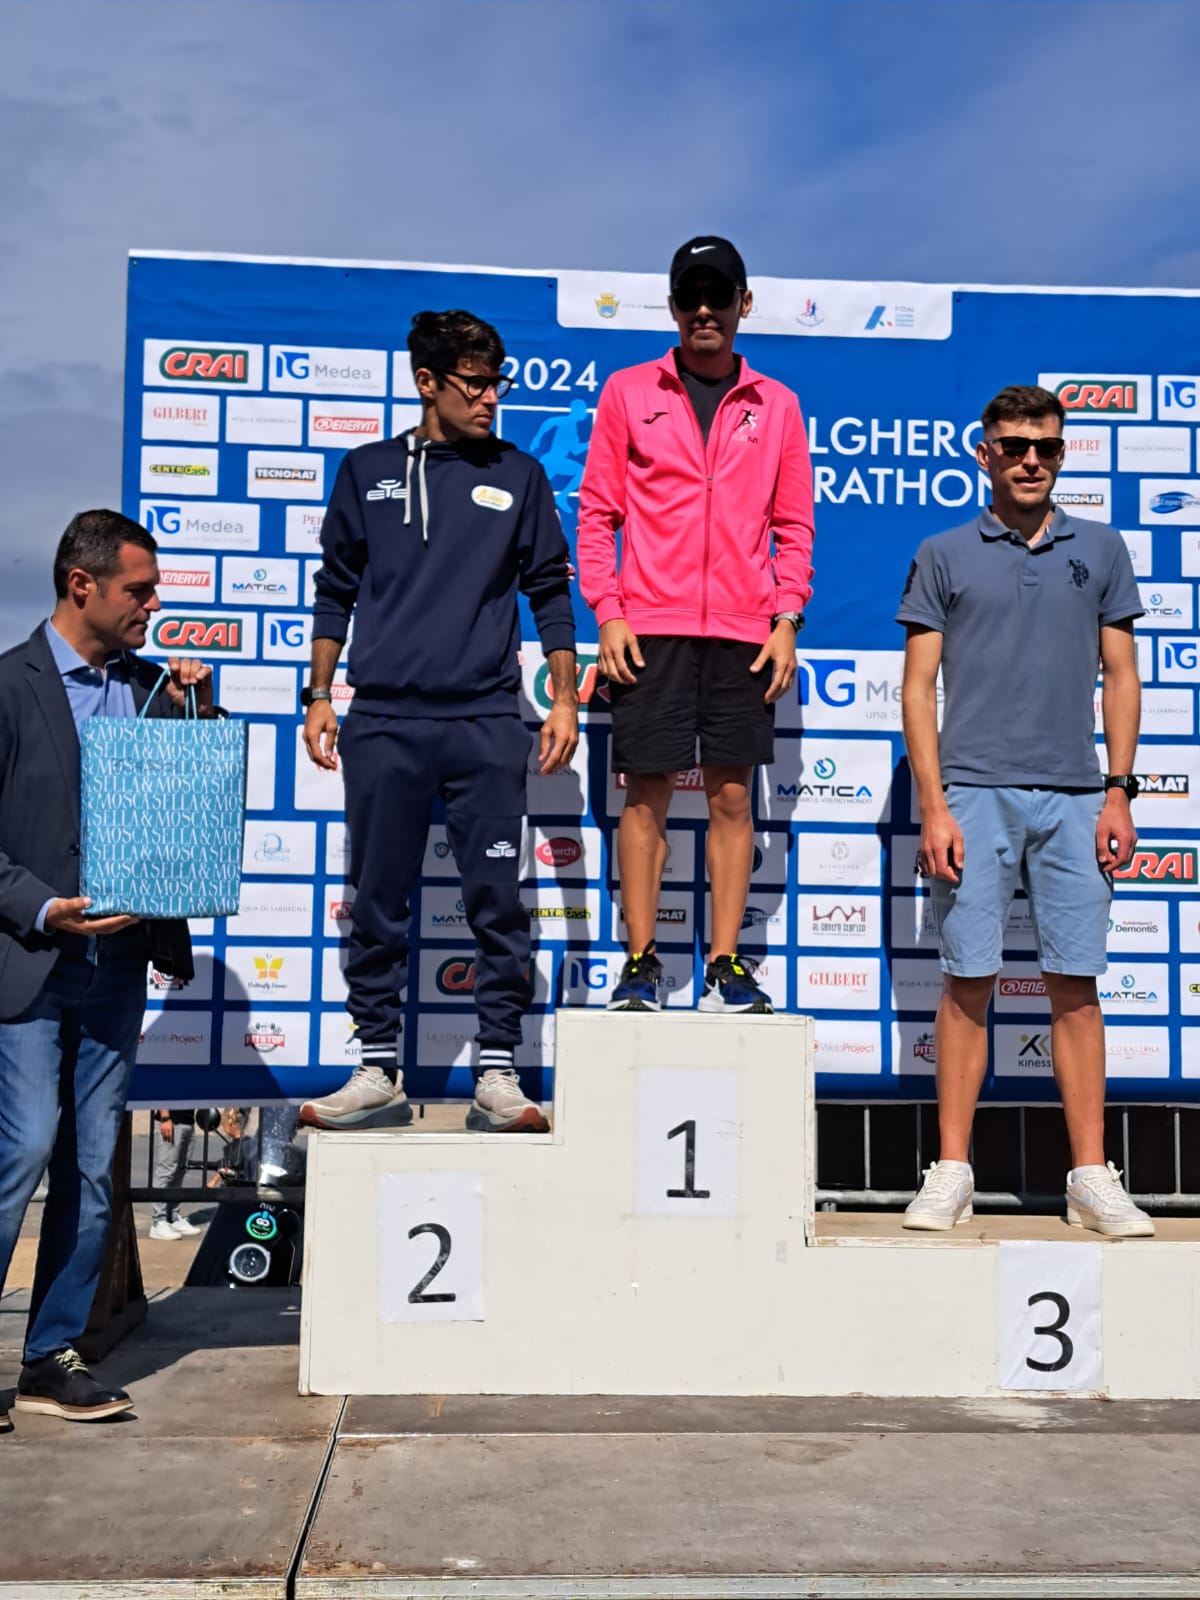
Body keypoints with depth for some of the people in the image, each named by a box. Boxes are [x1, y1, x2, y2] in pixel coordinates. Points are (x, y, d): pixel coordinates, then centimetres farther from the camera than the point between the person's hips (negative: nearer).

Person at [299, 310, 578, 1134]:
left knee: (497, 898, -2)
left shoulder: (518, 476, 10)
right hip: (382, 721, 1)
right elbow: (336, 592, 14)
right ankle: (380, 1072, 15)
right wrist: (319, 698, 8)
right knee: (377, 902, 5)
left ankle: (498, 1073, 6)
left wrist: (565, 700, 4)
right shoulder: (367, 472, 12)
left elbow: (550, 593, 11)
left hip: (487, 723, -1)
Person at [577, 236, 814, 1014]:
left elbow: (795, 526, 10)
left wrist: (787, 619, 0)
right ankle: (641, 960, 9)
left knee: (732, 796, 2)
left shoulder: (776, 405, 11)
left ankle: (726, 964, 9)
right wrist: (607, 611, -5)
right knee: (647, 794, 0)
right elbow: (597, 512, 5)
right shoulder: (628, 392, 7)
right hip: (650, 629, -1)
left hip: (744, 632, 1)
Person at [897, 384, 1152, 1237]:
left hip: (1074, 798, 2)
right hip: (974, 792, -1)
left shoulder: (1100, 550, 12)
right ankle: (951, 1172, 8)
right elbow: (919, 685, 3)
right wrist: (934, 806, -5)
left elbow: (1121, 676, 12)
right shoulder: (945, 555, 7)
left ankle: (1093, 1177, 10)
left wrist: (1118, 792, 3)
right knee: (968, 981, 0)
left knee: (1076, 982, 3)